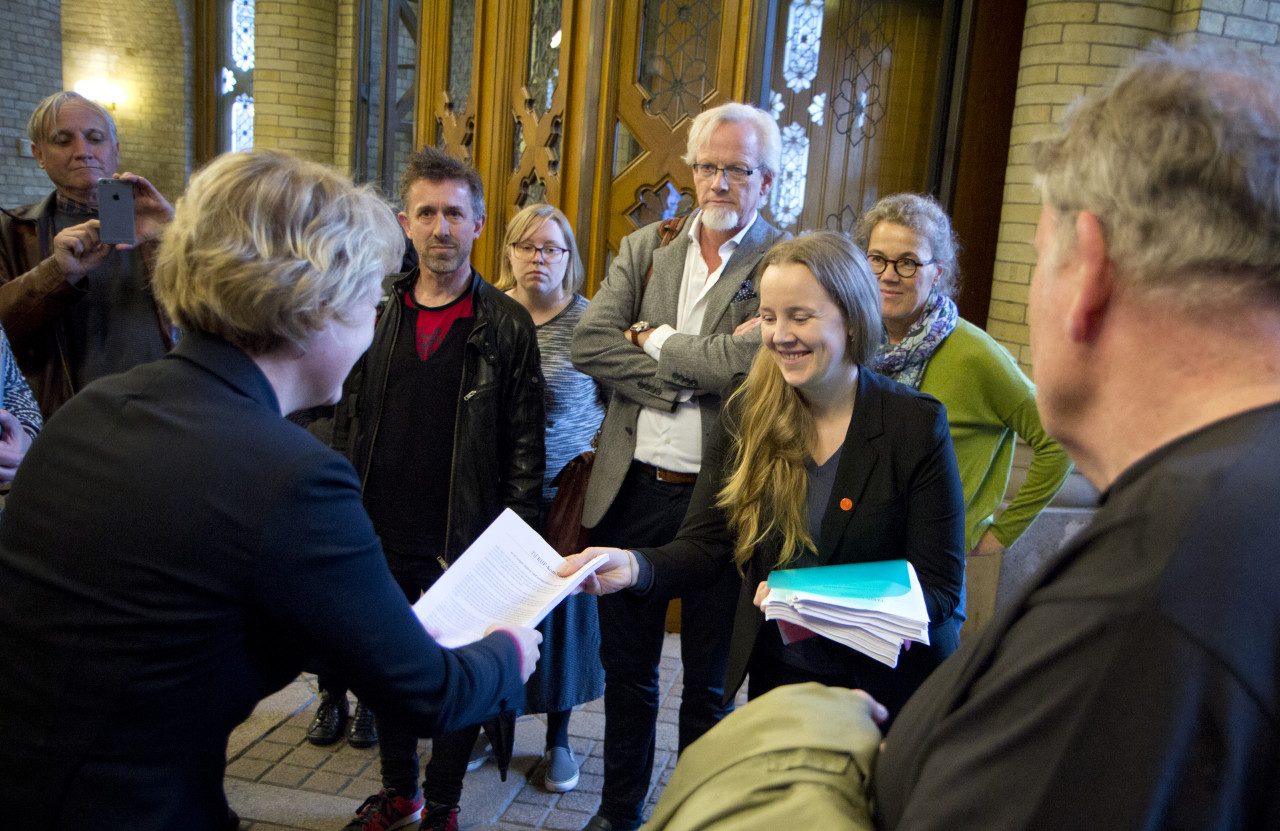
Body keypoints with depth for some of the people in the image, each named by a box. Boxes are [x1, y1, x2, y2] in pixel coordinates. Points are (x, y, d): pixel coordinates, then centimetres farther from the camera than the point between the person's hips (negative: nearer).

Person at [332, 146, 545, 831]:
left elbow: (525, 444, -4)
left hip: (463, 545, -3)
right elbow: (347, 421, 10)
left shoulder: (506, 325, -5)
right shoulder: (374, 313, 5)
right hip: (380, 539, 4)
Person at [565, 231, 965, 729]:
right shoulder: (746, 415, -5)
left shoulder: (917, 425, -15)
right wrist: (633, 565, -29)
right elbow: (704, 544, -8)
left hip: (884, 688, -3)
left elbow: (940, 588, -15)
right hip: (775, 677, 3)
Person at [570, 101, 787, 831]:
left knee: (709, 682, 13)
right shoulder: (644, 248, 7)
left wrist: (657, 340, -10)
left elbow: (757, 359, -23)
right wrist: (696, 371, -15)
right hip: (634, 490, 4)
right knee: (626, 667, 19)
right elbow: (589, 344, -6)